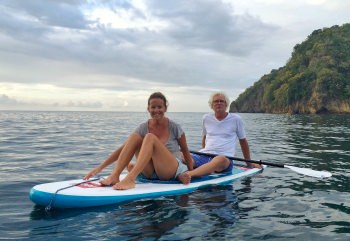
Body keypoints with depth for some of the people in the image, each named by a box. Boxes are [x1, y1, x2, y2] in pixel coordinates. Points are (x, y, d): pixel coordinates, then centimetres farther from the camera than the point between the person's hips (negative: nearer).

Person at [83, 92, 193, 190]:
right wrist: (100, 167, -13)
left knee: (150, 137, -29)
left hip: (171, 170, -3)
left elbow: (185, 151, 3)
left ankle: (130, 179, -42)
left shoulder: (174, 127, -8)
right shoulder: (144, 127, -2)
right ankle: (114, 176, -29)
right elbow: (123, 148, -7)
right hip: (150, 172, 3)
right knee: (134, 137, -20)